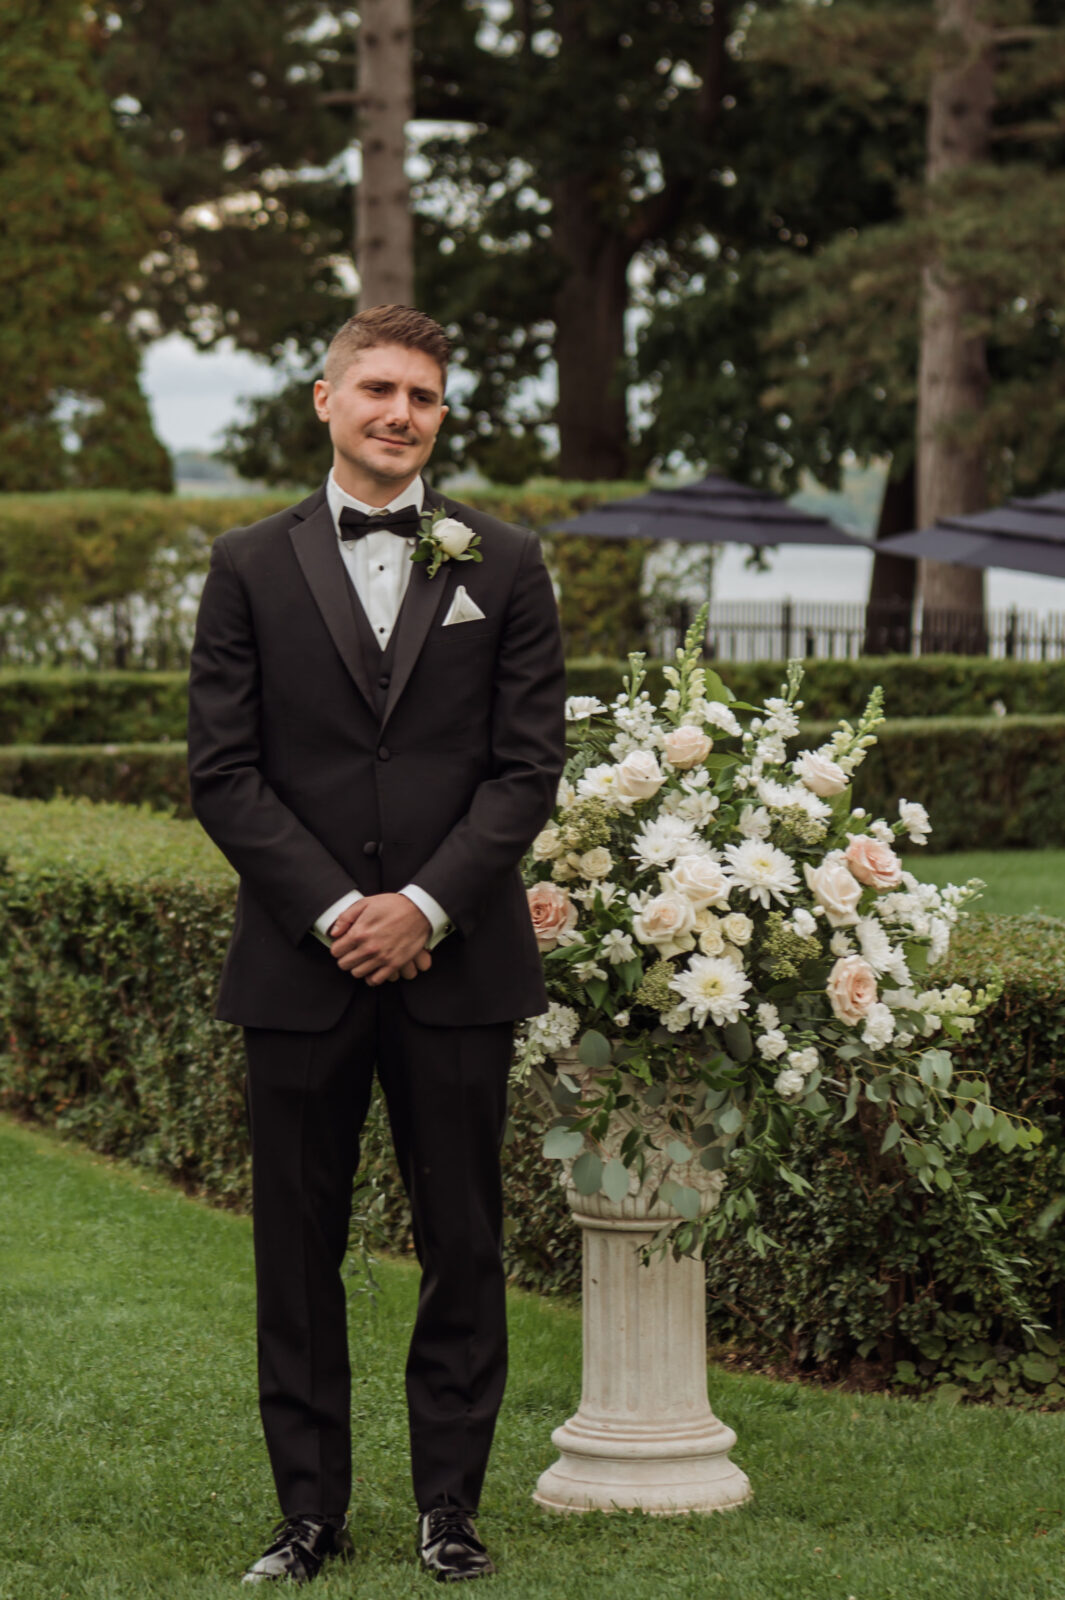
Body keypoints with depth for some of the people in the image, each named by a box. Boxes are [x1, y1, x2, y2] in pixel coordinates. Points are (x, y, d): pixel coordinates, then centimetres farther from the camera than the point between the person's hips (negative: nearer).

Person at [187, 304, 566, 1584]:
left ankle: (449, 1508, 14)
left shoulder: (503, 565, 7)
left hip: (454, 959, 0)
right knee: (297, 1248, 5)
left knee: (463, 1248, 4)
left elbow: (529, 766, 2)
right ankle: (310, 1511, 14)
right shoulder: (251, 565, 5)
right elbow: (222, 770, 1)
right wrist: (332, 911, -9)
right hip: (299, 958, 0)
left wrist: (426, 903, -10)